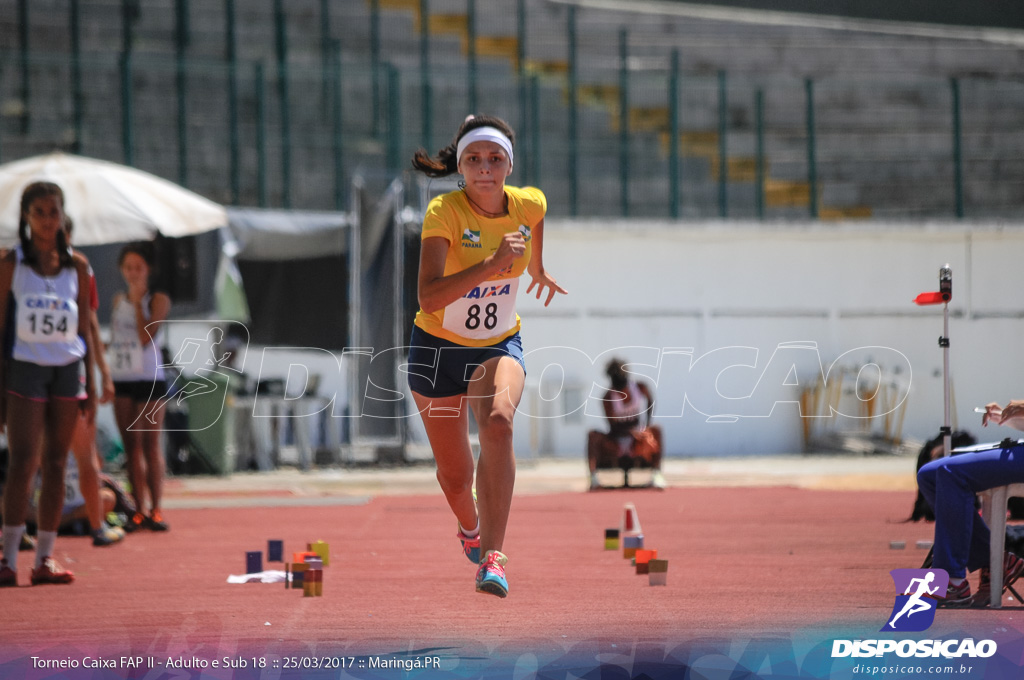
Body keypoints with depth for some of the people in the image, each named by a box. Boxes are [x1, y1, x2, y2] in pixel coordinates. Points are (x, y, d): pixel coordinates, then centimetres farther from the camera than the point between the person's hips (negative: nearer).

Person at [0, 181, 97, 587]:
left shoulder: (76, 265, 7)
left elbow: (84, 327, 11)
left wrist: (91, 385, 8)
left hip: (68, 370, 3)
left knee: (55, 464, 4)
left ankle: (45, 557, 8)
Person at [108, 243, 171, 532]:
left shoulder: (158, 299, -3)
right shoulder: (118, 300, 14)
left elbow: (146, 337, -15)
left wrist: (138, 300, -11)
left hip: (149, 378, -5)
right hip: (121, 378, 5)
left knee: (151, 444, -5)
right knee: (131, 446, 4)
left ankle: (155, 510, -3)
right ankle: (138, 511, 6)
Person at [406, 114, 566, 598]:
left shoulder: (530, 205, -10)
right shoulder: (444, 212, -23)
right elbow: (428, 296, -35)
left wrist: (538, 268, 30)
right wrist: (492, 264, -43)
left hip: (499, 345, 1)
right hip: (438, 346, -1)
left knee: (498, 422, -32)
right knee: (454, 477, 10)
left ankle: (492, 559, -35)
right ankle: (471, 527, 49)